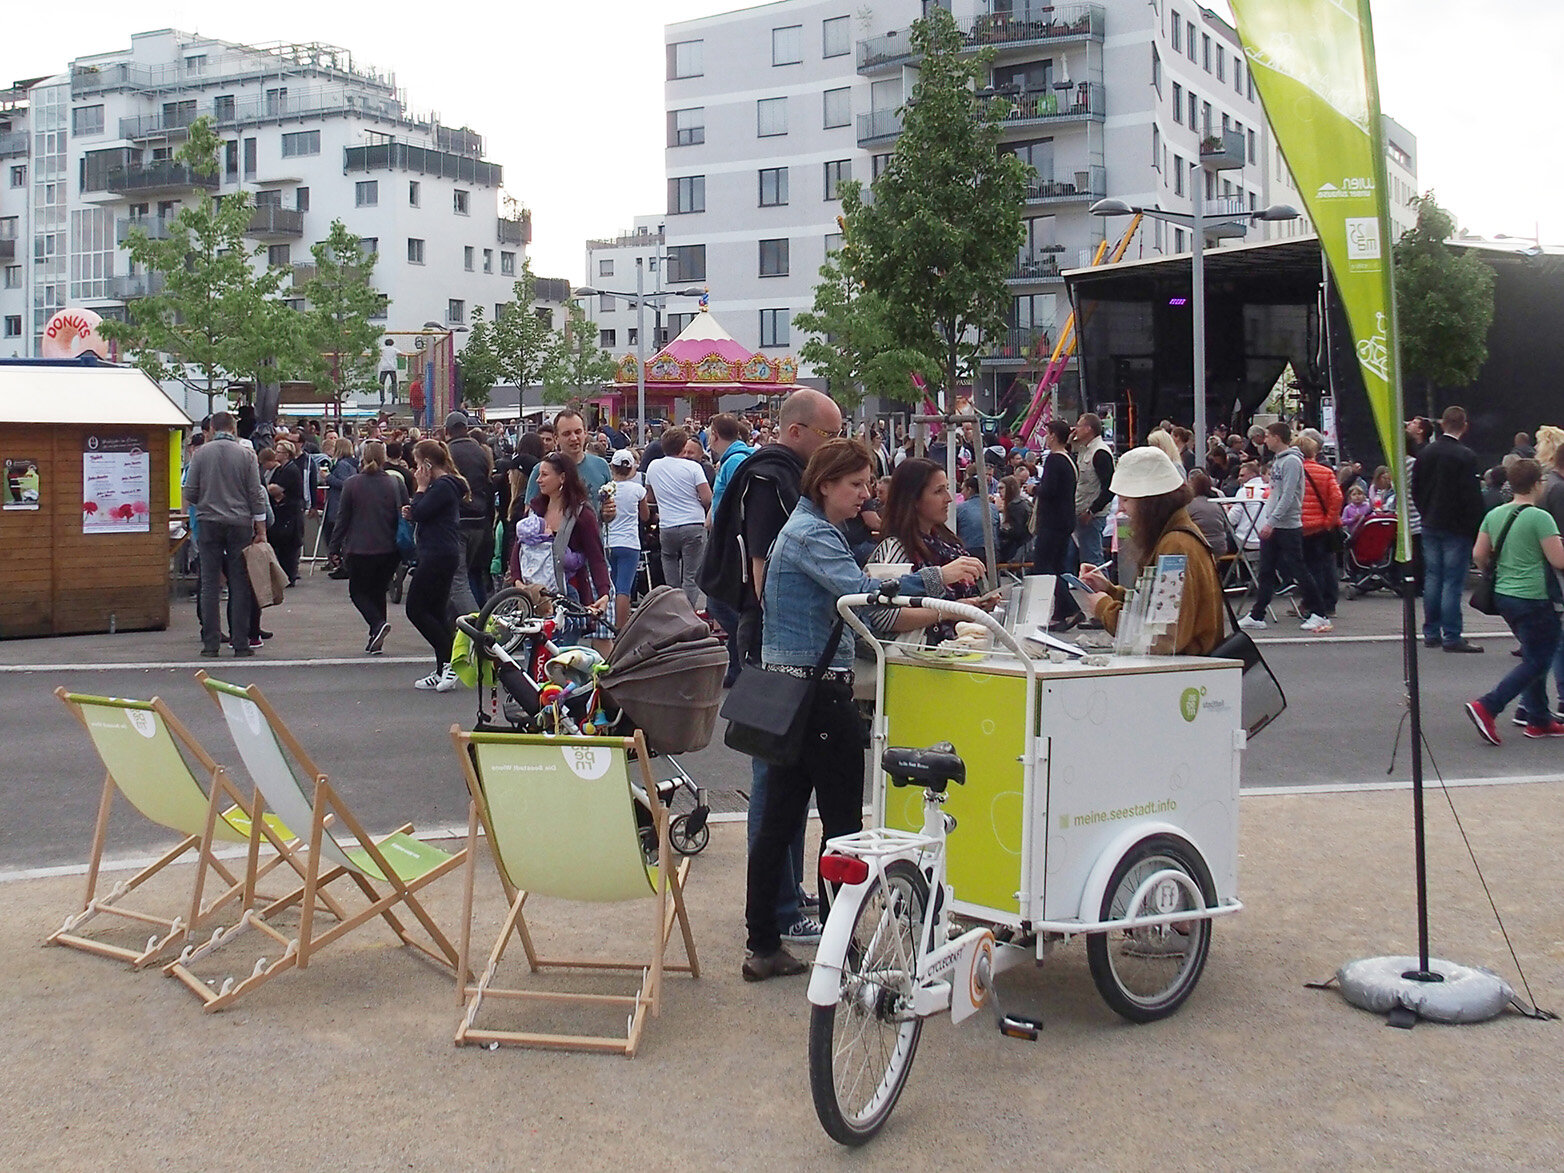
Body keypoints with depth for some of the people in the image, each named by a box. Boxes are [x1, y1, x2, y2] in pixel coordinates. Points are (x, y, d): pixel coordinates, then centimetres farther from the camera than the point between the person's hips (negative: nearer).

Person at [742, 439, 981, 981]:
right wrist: (937, 576, -28)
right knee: (843, 823, -2)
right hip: (818, 690, -10)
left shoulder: (808, 530, 19)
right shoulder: (812, 535, -13)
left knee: (779, 818, 10)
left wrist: (943, 612, 9)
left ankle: (762, 945, 15)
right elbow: (864, 594, -27)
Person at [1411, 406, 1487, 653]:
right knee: (1452, 581, -3)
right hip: (1456, 528, -6)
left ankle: (1431, 633, 17)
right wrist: (1475, 527, -7)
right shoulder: (1466, 457, -14)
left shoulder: (1425, 453, 3)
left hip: (1429, 526, 6)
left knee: (1432, 578, 12)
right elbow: (1473, 497, -15)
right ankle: (1451, 637, -2)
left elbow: (1415, 490, 10)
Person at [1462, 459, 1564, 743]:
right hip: (1533, 599, -8)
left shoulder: (1495, 515, 5)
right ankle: (1487, 707, -10)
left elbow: (1478, 555, 8)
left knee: (1534, 655, 18)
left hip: (1503, 594, 8)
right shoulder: (1540, 518, -16)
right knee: (1536, 661, 0)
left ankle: (1539, 719, 22)